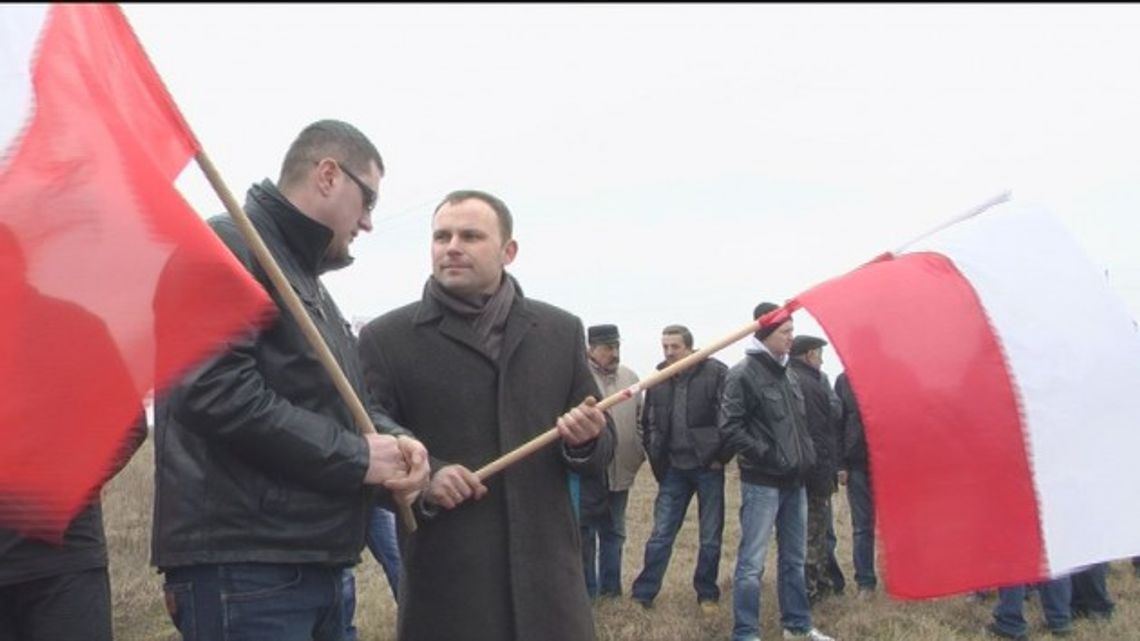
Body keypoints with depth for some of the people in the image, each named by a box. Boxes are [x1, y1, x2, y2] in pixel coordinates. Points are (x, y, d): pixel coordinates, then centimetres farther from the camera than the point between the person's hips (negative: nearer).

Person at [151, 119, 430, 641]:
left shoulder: (307, 279, 21)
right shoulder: (229, 248, -10)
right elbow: (216, 392, -24)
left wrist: (392, 439, -2)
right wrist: (358, 456, -16)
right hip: (241, 565, -10)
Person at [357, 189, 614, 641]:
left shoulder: (561, 331, 8)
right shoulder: (385, 338, 0)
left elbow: (600, 454, 12)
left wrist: (585, 441, -10)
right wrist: (421, 478, -19)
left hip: (547, 578, 3)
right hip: (445, 585, -2)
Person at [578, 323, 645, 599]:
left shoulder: (630, 378, 10)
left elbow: (640, 420, 15)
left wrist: (639, 454, 8)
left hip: (620, 471, 6)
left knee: (613, 533, 15)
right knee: (585, 534, 6)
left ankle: (611, 589, 27)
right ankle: (587, 593, 17)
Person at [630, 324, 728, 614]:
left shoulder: (716, 372, -10)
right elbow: (648, 422, 13)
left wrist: (721, 454, -10)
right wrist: (656, 457, 6)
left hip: (708, 466, -3)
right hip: (673, 468, 3)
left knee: (711, 537, 9)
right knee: (660, 535, 7)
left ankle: (707, 594, 24)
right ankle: (643, 594, 15)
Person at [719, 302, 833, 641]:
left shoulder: (785, 373, 13)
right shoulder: (743, 374, -12)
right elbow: (731, 428, -17)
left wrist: (806, 456, 11)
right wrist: (765, 454, -18)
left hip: (794, 481, 8)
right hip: (762, 483, -8)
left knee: (794, 559, 17)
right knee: (752, 562, -3)